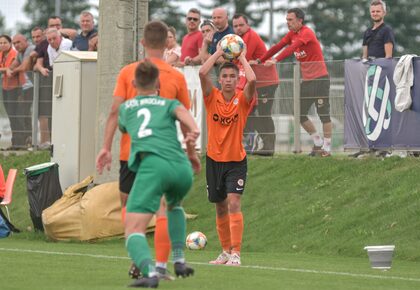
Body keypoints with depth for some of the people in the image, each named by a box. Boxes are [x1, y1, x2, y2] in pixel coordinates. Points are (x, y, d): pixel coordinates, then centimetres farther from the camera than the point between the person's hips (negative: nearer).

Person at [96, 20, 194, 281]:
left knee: (128, 204, 15)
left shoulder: (128, 72, 0)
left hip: (131, 149, 1)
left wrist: (106, 147, -4)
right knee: (163, 207, 1)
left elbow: (115, 111, -5)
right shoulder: (176, 77, 1)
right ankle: (161, 265, -5)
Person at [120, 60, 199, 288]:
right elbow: (182, 112, 3)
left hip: (152, 165, -3)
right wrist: (194, 132, -7)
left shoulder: (125, 108, 30)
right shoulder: (169, 104, 26)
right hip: (182, 167, 3)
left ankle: (150, 272, -40)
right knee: (174, 205, 38)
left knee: (134, 230, -11)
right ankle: (179, 260, 25)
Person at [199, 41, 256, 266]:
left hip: (236, 161, -3)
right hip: (214, 160, 3)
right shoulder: (212, 97, -2)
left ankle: (236, 253, -19)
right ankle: (226, 251, 25)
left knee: (233, 203, -17)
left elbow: (252, 80, -25)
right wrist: (218, 53, -8)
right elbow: (202, 73, -17)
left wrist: (242, 58, -11)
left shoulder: (243, 99, -6)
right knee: (220, 208, 12)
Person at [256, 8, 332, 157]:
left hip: (319, 79, -9)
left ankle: (327, 148, 2)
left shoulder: (307, 33, -15)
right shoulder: (292, 34, 10)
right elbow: (278, 47, 8)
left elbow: (292, 48, -28)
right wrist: (259, 61, 2)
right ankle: (318, 143, 19)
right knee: (300, 115, 7)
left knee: (324, 114, -4)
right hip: (306, 80, 9)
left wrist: (275, 60, -37)